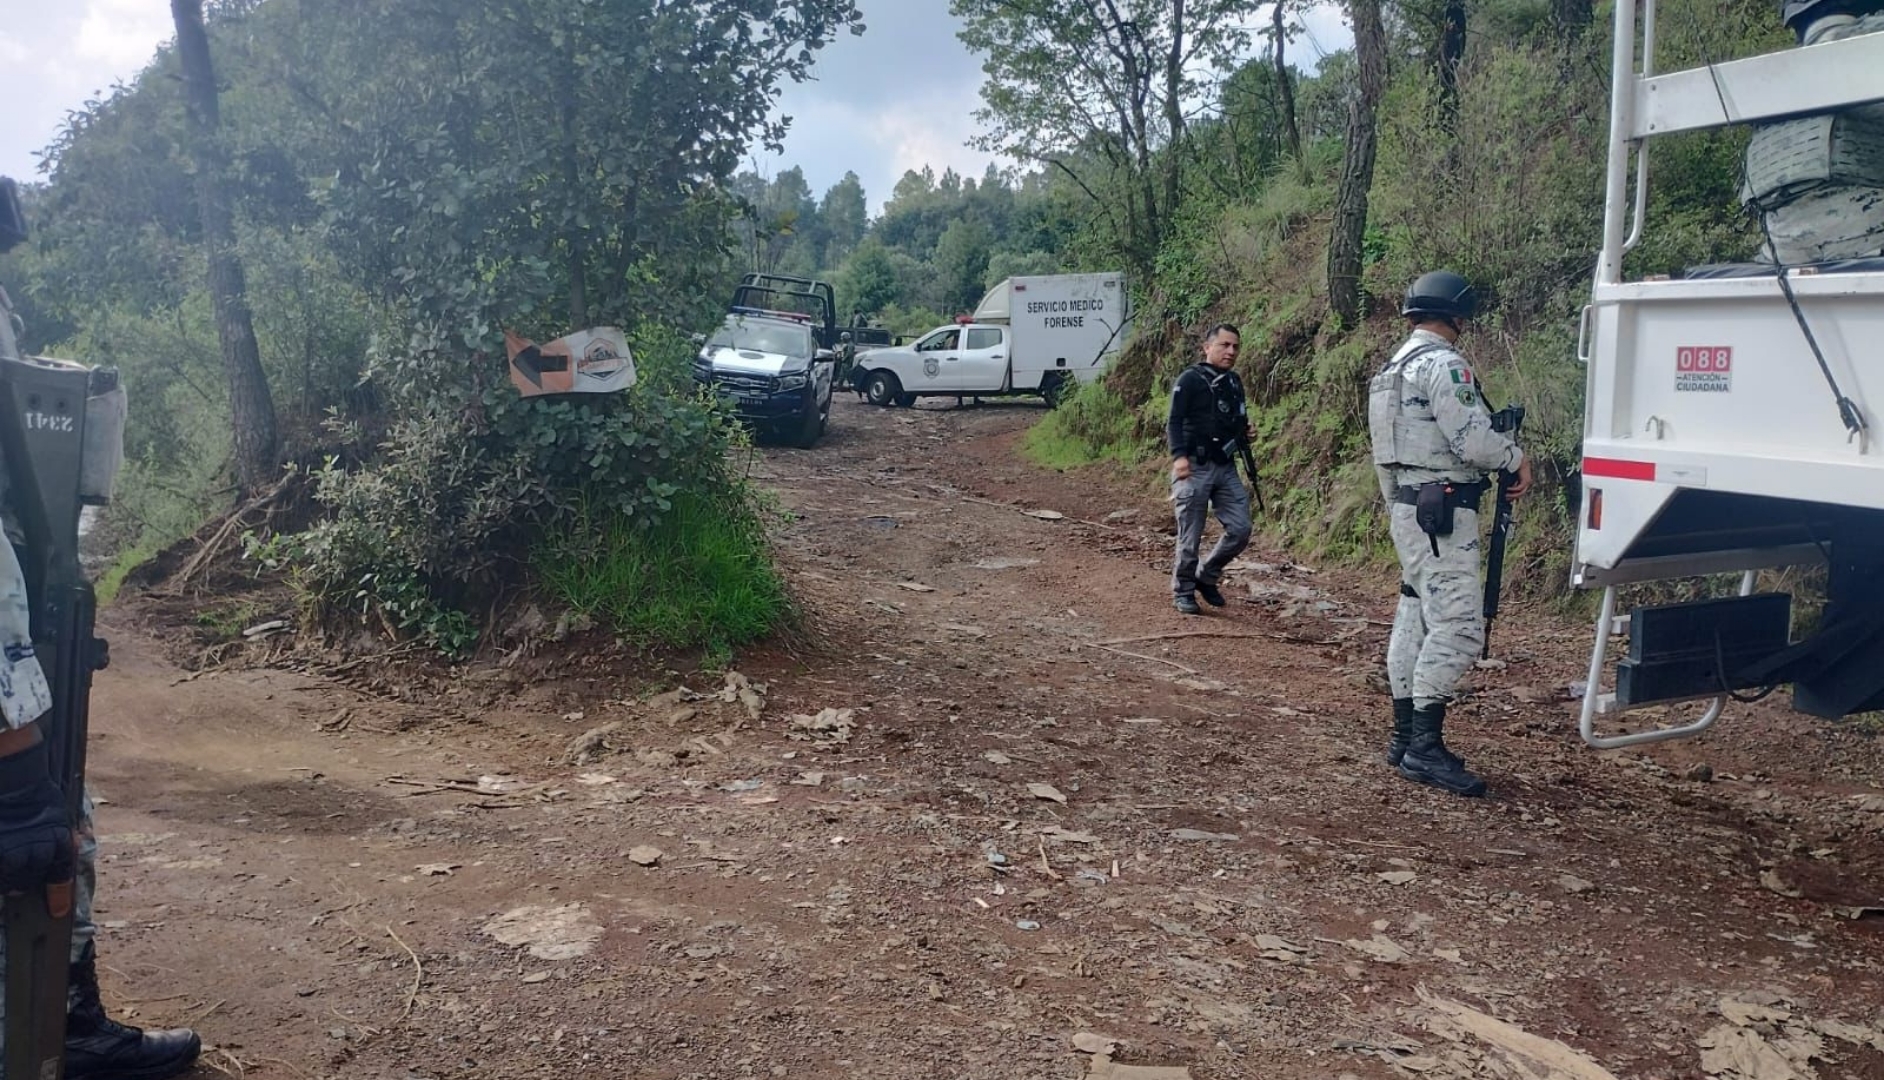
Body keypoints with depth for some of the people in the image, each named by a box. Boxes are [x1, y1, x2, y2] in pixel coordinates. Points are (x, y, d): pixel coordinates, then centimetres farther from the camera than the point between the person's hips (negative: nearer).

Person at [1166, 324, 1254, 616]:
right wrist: (1179, 456, -26)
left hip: (1226, 467, 7)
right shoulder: (1190, 379, -7)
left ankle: (1207, 576, 23)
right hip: (1195, 467, -7)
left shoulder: (1234, 382, 15)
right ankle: (1183, 591, 15)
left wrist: (1245, 432, 4)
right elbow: (1175, 421, -13)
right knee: (1190, 537, -1)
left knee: (1240, 530, 2)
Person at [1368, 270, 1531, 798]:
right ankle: (1425, 746, -12)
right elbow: (1472, 440, -19)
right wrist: (1517, 457, 0)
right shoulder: (1444, 364, -13)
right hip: (1442, 509, -11)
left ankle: (1405, 737, 16)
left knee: (1415, 619, 12)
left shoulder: (1396, 365, 18)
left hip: (1407, 505, 11)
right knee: (1457, 623, -11)